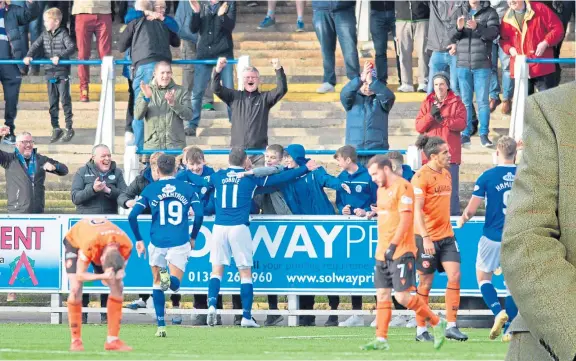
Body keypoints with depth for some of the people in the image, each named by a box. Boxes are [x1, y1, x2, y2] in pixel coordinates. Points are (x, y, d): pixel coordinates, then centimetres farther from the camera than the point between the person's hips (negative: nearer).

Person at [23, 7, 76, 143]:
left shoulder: (63, 34, -9)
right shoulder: (45, 35, 8)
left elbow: (72, 47, -20)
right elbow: (36, 46, 2)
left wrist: (59, 56, -30)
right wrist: (29, 56, -16)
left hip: (62, 74, -6)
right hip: (50, 73, 6)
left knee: (65, 100, -2)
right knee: (52, 102, 9)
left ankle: (69, 128, 6)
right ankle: (56, 128, 18)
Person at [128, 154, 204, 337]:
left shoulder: (150, 189, 5)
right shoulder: (187, 188, 6)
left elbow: (132, 215, -2)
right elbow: (199, 214, -2)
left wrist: (138, 239, 9)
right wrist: (193, 237, 12)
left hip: (157, 243, 0)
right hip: (180, 243, 0)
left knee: (157, 283, 17)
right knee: (175, 284, 3)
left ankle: (161, 326, 8)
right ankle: (169, 279, -35)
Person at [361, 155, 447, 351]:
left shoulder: (402, 187, -12)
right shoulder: (382, 189, 16)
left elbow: (406, 219, -19)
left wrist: (393, 245, -23)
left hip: (401, 252, -9)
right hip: (382, 252, 9)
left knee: (402, 296, -12)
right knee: (382, 296, 4)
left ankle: (437, 323, 2)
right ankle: (381, 340, 4)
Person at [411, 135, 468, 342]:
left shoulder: (446, 174, 12)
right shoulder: (421, 177, -13)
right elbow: (417, 210, -18)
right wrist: (425, 238, -25)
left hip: (446, 236, 7)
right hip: (428, 238, -7)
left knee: (454, 276, -4)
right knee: (426, 282, 0)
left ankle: (451, 327, -1)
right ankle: (421, 330, 10)